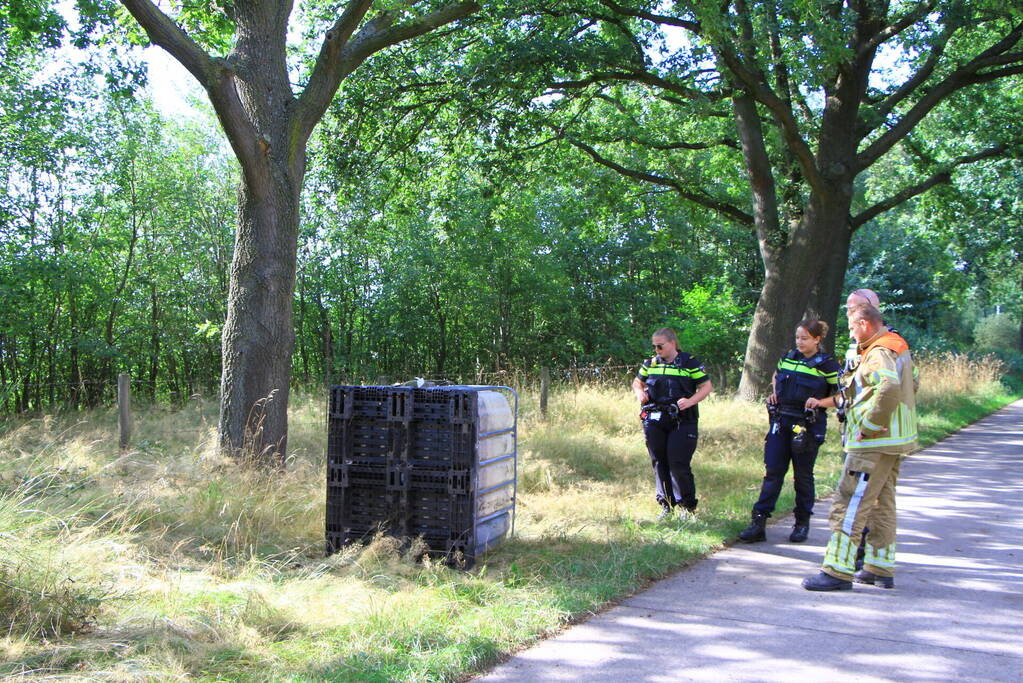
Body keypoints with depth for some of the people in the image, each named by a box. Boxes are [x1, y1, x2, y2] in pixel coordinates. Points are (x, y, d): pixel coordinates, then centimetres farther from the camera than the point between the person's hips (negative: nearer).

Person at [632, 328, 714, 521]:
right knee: (659, 462, 7)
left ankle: (688, 506, 6)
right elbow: (637, 382, 24)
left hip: (681, 421, -5)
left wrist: (690, 401, -17)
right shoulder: (650, 363, 12)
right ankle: (666, 505, 18)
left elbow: (707, 386, -1)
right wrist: (640, 393, 1)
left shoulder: (689, 363, -2)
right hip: (654, 421, 5)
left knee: (678, 463, -9)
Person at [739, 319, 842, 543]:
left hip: (807, 426, -4)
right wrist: (774, 393, 11)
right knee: (772, 471, 1)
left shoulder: (826, 365, -5)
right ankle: (759, 521, -1)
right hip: (781, 421, 4)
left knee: (803, 475, 6)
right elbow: (776, 377, 29)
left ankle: (802, 523, 19)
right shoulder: (788, 357, 9)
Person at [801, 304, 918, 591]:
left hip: (874, 443, -11)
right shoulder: (899, 349, 16)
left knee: (850, 505, -8)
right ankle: (880, 568, 24)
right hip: (894, 442, 11)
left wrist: (868, 426, -25)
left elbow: (889, 389, -34)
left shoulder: (879, 353, -17)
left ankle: (838, 571, -7)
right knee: (881, 504, 17)